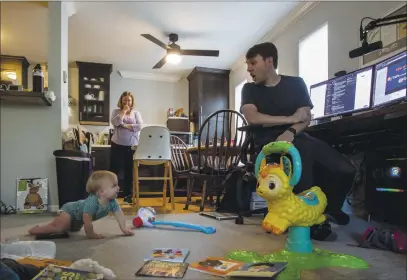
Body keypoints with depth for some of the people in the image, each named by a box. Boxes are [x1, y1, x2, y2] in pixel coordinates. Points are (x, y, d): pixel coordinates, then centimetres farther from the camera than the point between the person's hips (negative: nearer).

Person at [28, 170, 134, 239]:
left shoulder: (112, 201, -21)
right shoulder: (92, 201, -44)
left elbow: (119, 213, -11)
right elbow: (87, 219, -42)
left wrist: (124, 229, -13)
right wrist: (91, 234, -33)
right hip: (70, 210, -8)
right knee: (58, 227, -26)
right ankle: (35, 230, -5)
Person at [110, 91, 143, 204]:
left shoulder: (136, 113, 10)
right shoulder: (116, 111, 7)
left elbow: (139, 126, -6)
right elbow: (115, 122, -13)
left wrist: (125, 125, -11)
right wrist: (124, 110, -8)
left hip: (132, 146, 2)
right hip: (117, 145, -1)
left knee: (129, 171, 6)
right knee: (115, 170, 0)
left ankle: (127, 196, 16)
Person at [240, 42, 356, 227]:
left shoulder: (296, 83, 11)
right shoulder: (249, 89, 9)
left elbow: (306, 118, 2)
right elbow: (253, 118, -10)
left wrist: (291, 132, -20)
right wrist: (291, 118, -9)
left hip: (296, 138, 3)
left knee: (346, 170, -20)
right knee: (304, 151, -37)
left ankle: (328, 209, 14)